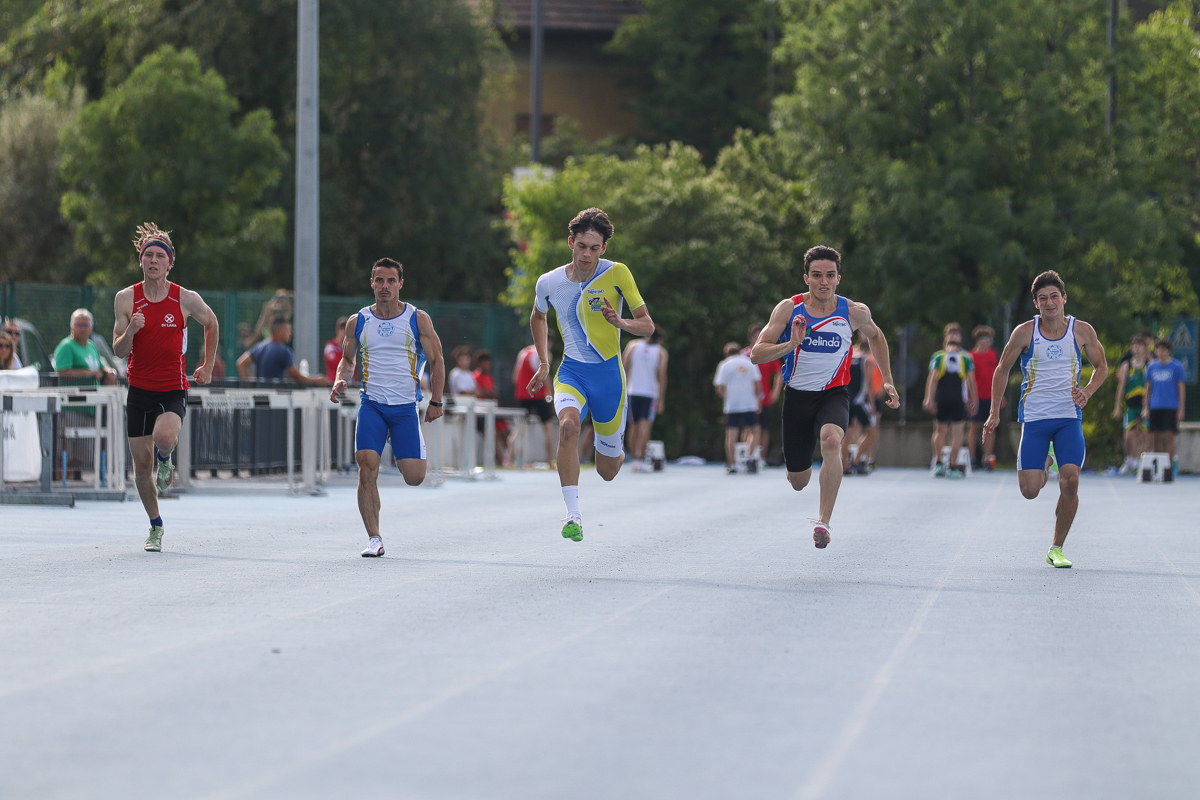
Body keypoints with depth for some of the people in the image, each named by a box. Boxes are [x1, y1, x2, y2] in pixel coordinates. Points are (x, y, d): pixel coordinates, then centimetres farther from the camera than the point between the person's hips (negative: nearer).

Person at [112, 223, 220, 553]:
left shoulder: (186, 299, -5)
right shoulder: (125, 299, -2)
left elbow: (211, 324, 15)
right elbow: (118, 350, -3)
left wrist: (207, 367, 16)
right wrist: (130, 331, -23)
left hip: (173, 390, -2)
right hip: (139, 389, 2)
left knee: (164, 437, -33)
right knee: (141, 466, 5)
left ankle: (165, 461, 4)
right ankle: (156, 526, 26)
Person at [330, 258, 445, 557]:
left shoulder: (418, 319, 1)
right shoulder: (357, 322, 5)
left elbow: (436, 360, 6)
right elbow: (347, 359, 17)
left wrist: (435, 402, 2)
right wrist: (341, 380, -5)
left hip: (406, 406, -1)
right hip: (372, 404, 1)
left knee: (414, 476, -5)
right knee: (367, 467, -17)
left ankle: (400, 455, 33)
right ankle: (374, 538, -10)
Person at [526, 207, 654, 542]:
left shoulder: (617, 274, -11)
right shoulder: (549, 283, -4)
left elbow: (647, 326, -7)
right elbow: (538, 317, 20)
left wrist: (620, 323, -27)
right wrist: (544, 364, 17)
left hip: (609, 373, -1)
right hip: (571, 371, 1)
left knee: (607, 471, 8)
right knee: (568, 424, -34)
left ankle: (612, 451, 48)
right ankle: (573, 514, -32)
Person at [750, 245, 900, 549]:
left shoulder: (854, 312, -6)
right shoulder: (789, 309, -9)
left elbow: (876, 337, 17)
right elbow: (757, 353, -11)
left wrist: (888, 381, 15)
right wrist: (790, 345, -28)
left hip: (833, 395, -1)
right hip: (797, 396, 1)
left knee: (831, 440, -36)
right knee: (798, 482, 9)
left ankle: (824, 521, -34)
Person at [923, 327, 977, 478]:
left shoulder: (938, 357, 6)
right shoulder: (966, 358, 7)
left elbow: (932, 379, -3)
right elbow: (971, 381, 4)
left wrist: (929, 399, -5)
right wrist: (973, 401, 8)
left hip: (941, 399, 1)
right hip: (959, 400, -1)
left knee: (940, 430, 15)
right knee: (957, 432, 3)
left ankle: (938, 463, 8)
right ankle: (953, 467, 1)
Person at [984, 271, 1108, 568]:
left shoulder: (1082, 331, -1)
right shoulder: (1025, 332, -4)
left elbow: (1101, 367, 14)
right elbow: (1002, 370, 8)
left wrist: (1087, 392, -6)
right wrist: (994, 413, 3)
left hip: (1069, 418, 0)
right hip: (1034, 418, 0)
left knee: (1070, 481, -16)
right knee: (1029, 490, -7)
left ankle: (1057, 549, 1)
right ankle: (1044, 465, 33)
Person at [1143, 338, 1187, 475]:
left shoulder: (1177, 366, 0)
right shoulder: (1151, 366, 9)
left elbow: (1181, 389, 2)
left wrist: (1181, 409, -2)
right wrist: (1146, 407, 9)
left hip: (1171, 407, -3)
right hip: (1154, 406, 3)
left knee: (1169, 437, -8)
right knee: (1156, 437, 4)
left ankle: (1170, 466, -5)